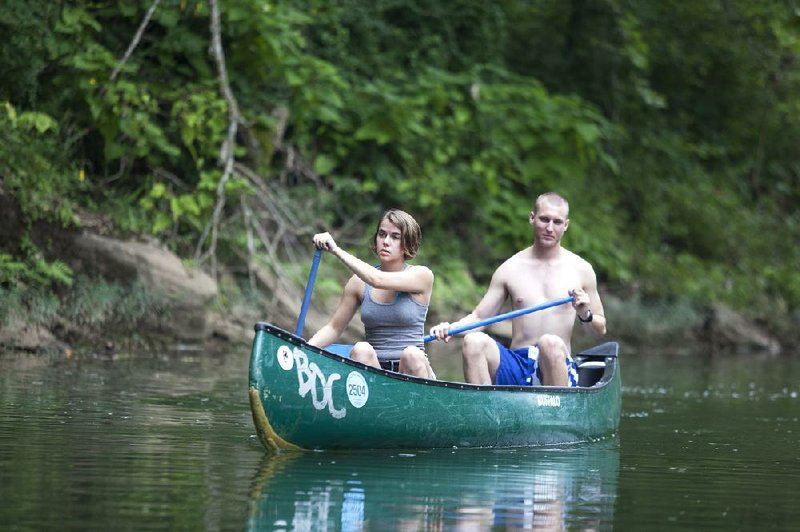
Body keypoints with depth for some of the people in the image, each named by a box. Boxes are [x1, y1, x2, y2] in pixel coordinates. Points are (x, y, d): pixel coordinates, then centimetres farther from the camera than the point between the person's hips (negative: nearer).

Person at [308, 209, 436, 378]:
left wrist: (336, 250, -15)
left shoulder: (422, 275, 0)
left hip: (409, 370, -2)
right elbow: (334, 328, 13)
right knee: (361, 350, -31)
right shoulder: (358, 283, 10)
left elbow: (378, 280, -16)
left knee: (412, 355, -35)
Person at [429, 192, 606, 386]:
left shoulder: (581, 270, 9)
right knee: (473, 341, -27)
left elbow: (600, 330, 15)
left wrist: (586, 315, -8)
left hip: (558, 366, -2)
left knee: (550, 343, -36)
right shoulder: (510, 269, 12)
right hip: (515, 368, 2)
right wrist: (450, 328, -9)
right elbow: (478, 318, 11)